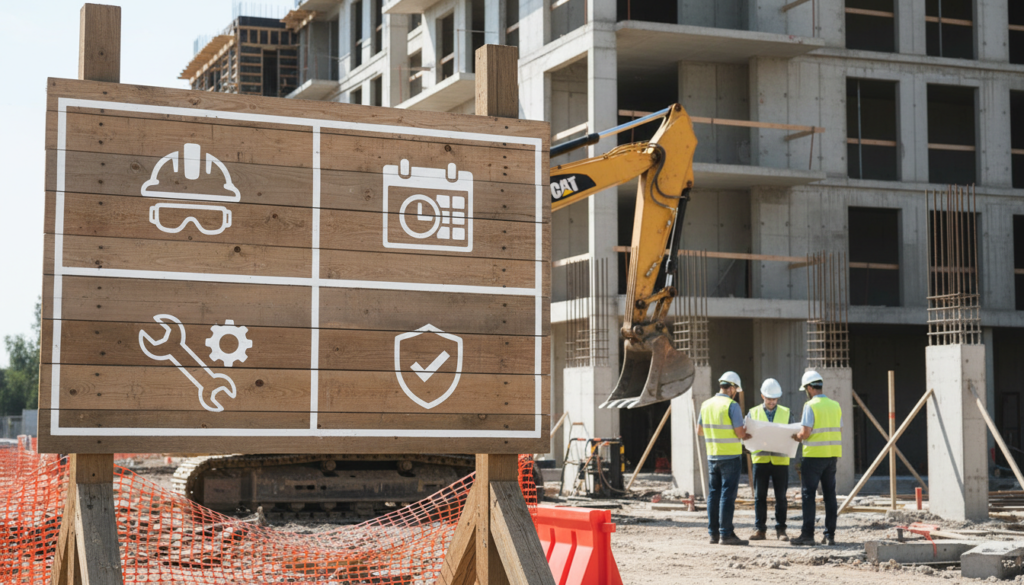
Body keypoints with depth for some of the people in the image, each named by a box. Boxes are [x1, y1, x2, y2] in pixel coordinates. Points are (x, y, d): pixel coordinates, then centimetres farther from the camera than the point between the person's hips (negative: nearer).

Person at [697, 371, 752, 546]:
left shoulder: (706, 405, 7)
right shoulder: (732, 405, -13)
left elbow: (699, 430, 13)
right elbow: (739, 432, -14)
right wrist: (745, 435, 7)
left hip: (712, 456, 6)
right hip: (730, 455, -6)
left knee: (714, 494, 10)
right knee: (728, 494, -4)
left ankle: (713, 533, 12)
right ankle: (726, 534, -4)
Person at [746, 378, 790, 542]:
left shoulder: (786, 413, 12)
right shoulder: (753, 413, 10)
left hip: (780, 460, 0)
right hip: (760, 459, 0)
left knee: (781, 497, 2)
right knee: (759, 496, 1)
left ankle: (781, 529, 7)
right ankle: (759, 529, 5)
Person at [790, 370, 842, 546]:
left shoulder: (811, 406, -11)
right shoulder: (835, 405, 8)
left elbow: (805, 433, -15)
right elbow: (839, 432, 11)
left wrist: (797, 437, 5)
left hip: (814, 455, -6)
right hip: (832, 455, 6)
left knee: (808, 495, -1)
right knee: (830, 495, 9)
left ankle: (807, 534, -2)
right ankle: (830, 535, 9)